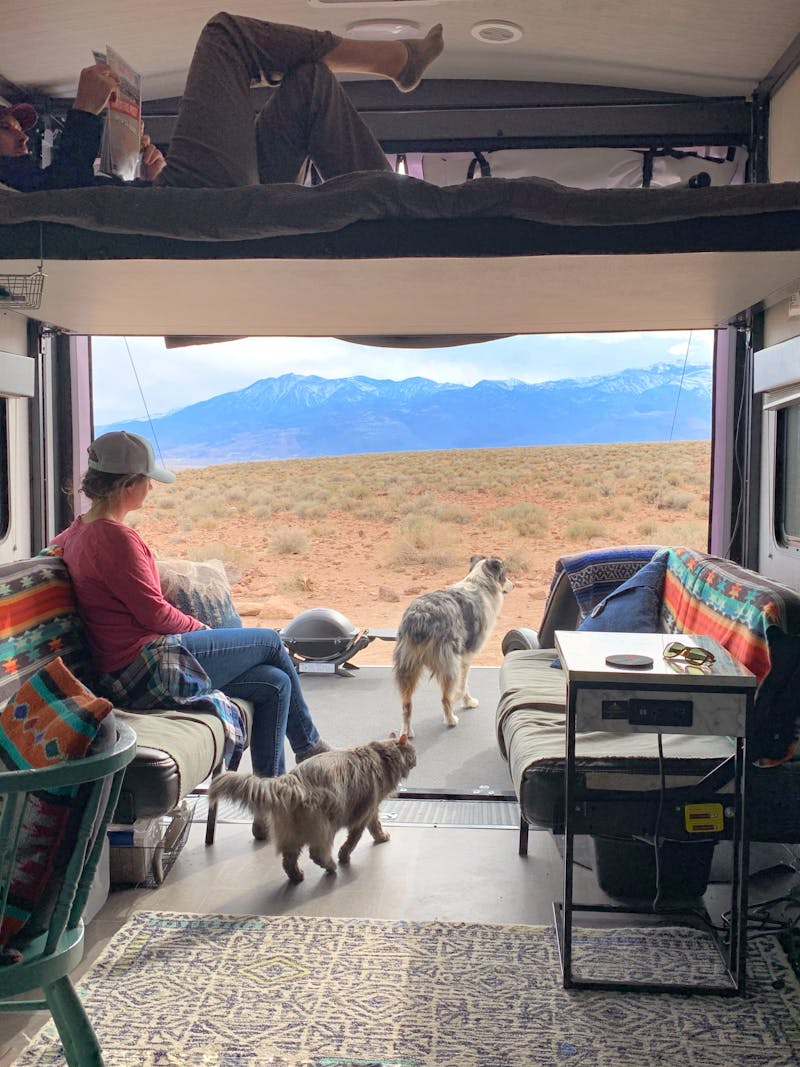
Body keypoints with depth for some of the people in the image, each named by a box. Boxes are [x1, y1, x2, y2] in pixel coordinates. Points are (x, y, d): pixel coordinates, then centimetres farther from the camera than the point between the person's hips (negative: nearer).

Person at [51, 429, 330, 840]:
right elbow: (154, 612, -18)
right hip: (148, 666, -10)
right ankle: (310, 747, 26)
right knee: (271, 641, 5)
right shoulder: (115, 536, -19)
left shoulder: (78, 530, 12)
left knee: (275, 683, 9)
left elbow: (52, 547, 36)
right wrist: (202, 628, 3)